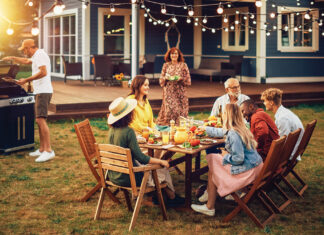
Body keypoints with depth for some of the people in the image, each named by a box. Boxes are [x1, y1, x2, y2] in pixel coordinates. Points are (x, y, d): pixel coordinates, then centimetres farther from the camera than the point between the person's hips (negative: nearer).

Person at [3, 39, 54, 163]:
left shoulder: (40, 54, -10)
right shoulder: (37, 56, 23)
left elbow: (43, 72, -23)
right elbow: (26, 61, 44)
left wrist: (27, 80, -17)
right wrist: (12, 58, 46)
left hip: (43, 92, -11)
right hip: (40, 92, 11)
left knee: (40, 120, -18)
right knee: (39, 121, 12)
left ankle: (48, 150, -22)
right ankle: (42, 149, 17)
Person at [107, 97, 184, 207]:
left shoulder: (112, 130, -1)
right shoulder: (128, 131, -25)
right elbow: (141, 158, -23)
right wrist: (161, 161, -12)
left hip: (114, 176, 8)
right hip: (127, 179, -8)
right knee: (163, 169, 12)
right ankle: (172, 198, 34)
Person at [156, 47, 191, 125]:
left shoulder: (183, 65, 4)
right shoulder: (166, 65, 9)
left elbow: (188, 80, 3)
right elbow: (161, 80, 11)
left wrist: (180, 79, -14)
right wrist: (166, 78, -9)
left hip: (180, 92, -1)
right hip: (169, 92, 1)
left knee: (179, 110, -6)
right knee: (168, 109, -9)